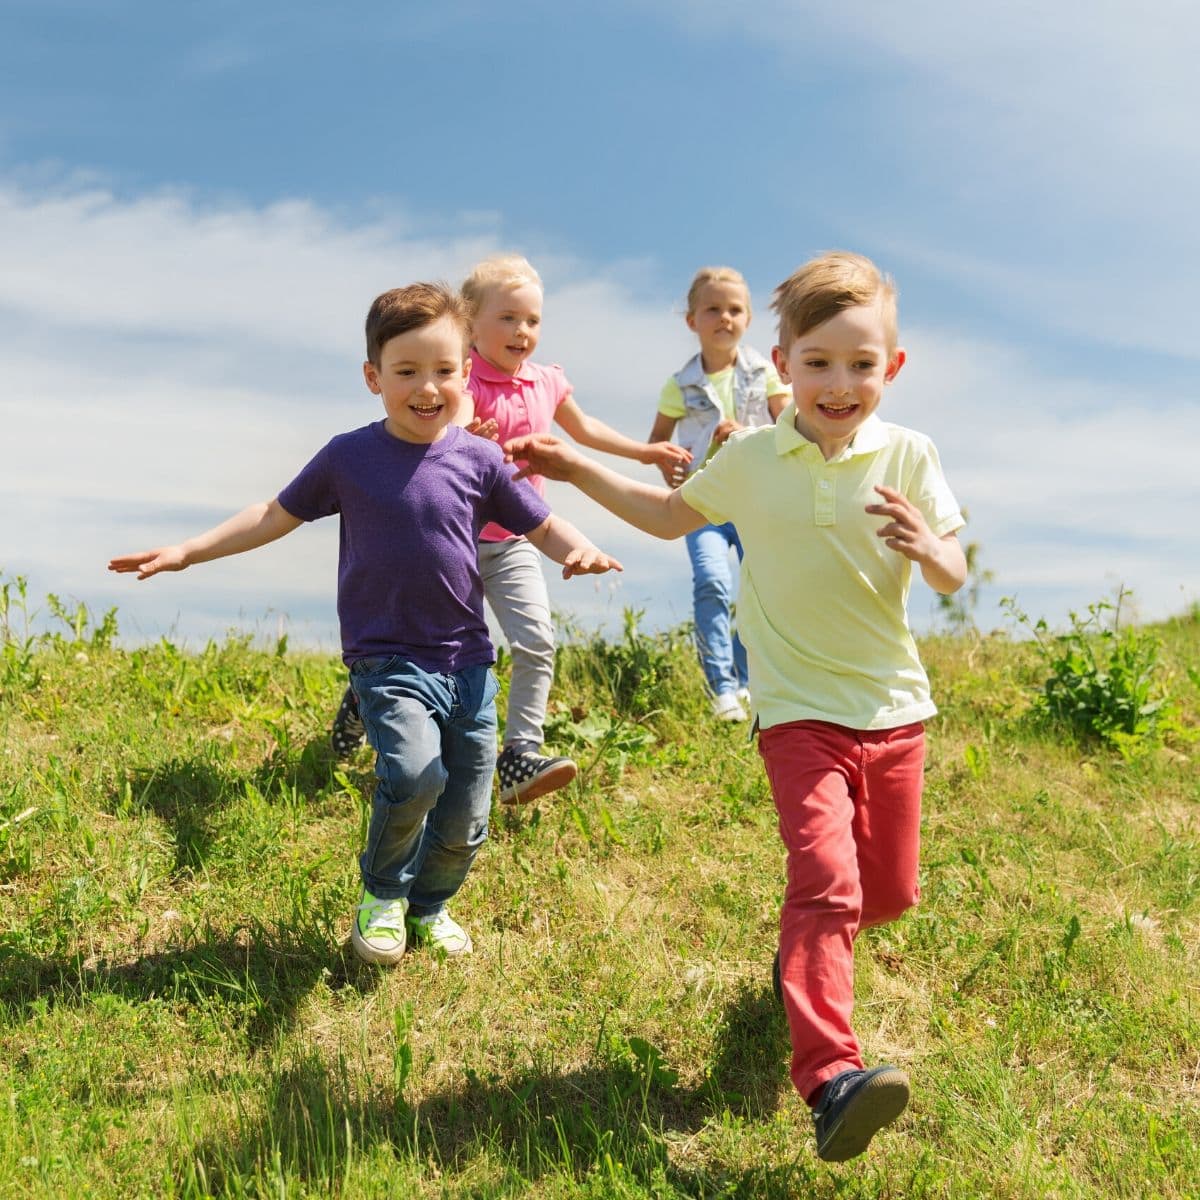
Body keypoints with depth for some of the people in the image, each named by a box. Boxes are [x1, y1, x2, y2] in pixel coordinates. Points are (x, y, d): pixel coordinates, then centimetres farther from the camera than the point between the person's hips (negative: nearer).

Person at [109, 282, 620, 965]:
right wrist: (186, 552, 6)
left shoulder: (480, 460, -1)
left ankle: (430, 903, 39)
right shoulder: (349, 458, -2)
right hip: (386, 659, -2)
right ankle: (383, 895, 3)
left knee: (466, 822, 7)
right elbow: (277, 515, 9)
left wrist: (579, 551, -18)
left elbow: (542, 526, 5)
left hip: (467, 660, 2)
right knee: (415, 772, -27)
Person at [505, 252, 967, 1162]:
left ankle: (808, 951, 46)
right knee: (826, 880, -20)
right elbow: (672, 514, 18)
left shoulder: (908, 457, -4)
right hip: (801, 711, -2)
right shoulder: (751, 461, 0)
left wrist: (927, 547, -27)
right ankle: (830, 1078, -26)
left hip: (894, 707, 2)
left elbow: (954, 581, -4)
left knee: (888, 892, 13)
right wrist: (577, 470, 11)